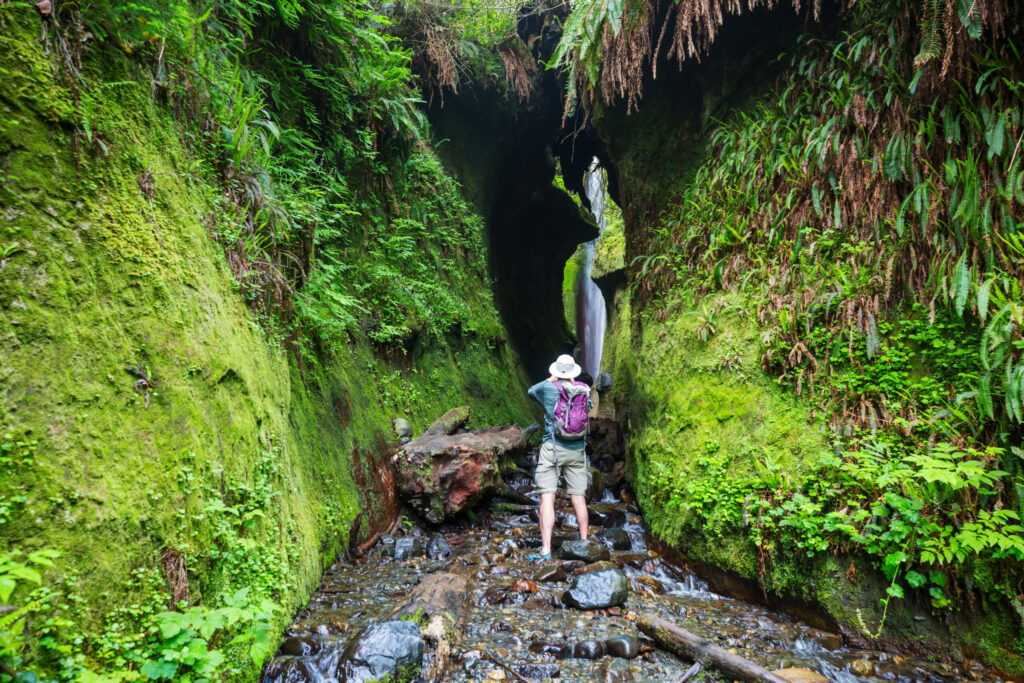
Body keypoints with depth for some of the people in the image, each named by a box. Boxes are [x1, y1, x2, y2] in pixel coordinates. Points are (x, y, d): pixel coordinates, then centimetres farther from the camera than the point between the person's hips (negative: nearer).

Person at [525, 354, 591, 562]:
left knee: (547, 498, -6)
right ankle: (584, 543, 20)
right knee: (579, 498, 12)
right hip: (577, 450, 4)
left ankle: (546, 551, -10)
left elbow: (531, 391, 18)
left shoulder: (547, 387, -4)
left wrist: (551, 380, 26)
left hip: (553, 447, -4)